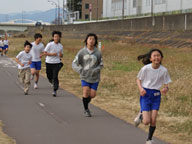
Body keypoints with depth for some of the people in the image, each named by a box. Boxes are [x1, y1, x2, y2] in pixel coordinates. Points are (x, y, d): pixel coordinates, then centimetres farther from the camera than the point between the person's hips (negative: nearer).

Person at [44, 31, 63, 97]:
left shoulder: (61, 46, 5)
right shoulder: (50, 44, -6)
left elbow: (61, 55, 17)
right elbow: (45, 53, -5)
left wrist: (61, 55, -7)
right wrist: (52, 54, -17)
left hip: (57, 63, 1)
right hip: (49, 62, -1)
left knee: (55, 77, -11)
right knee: (49, 76, 9)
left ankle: (55, 91, -8)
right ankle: (52, 82, 43)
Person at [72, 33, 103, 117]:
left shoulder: (98, 53, -6)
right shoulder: (82, 52, -7)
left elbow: (101, 65, 5)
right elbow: (74, 64, -5)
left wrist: (95, 70, -16)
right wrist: (80, 70, -25)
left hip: (94, 77, 1)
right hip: (85, 76, -1)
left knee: (92, 95, 1)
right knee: (86, 93, -14)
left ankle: (86, 102, 36)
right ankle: (86, 110, 8)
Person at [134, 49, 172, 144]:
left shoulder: (164, 70, -7)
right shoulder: (145, 68, -12)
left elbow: (166, 84, 2)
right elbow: (138, 80, 1)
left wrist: (166, 89, -21)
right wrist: (141, 88, -17)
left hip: (156, 95, 2)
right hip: (145, 94, -2)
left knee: (153, 120, -4)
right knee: (147, 121, -10)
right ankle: (141, 115, 27)